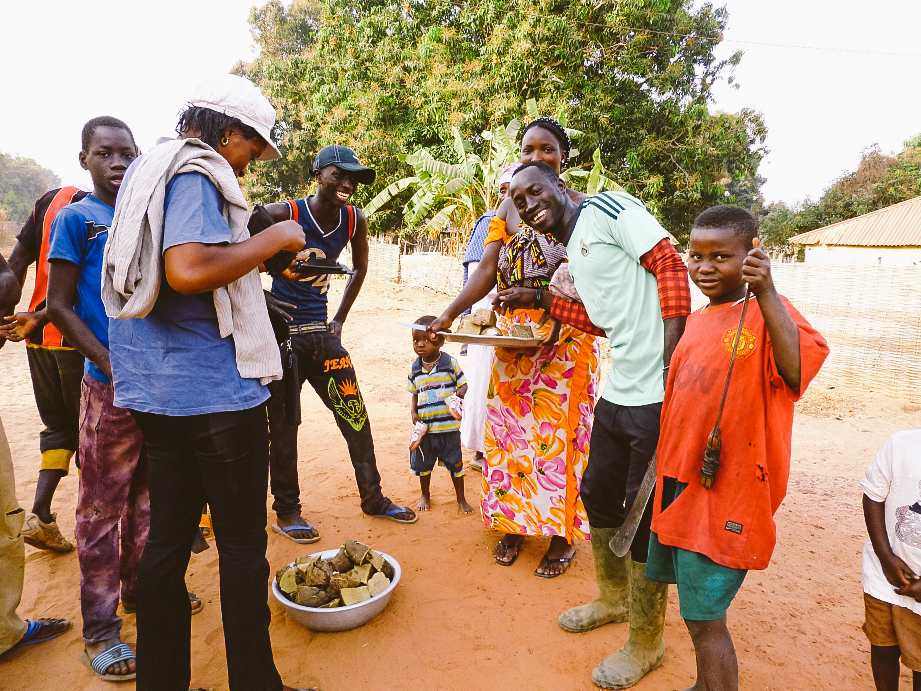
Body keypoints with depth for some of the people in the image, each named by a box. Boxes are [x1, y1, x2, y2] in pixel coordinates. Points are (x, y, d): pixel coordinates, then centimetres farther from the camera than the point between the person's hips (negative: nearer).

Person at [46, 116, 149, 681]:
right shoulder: (75, 218, -1)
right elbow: (59, 306, -5)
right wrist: (111, 365, -16)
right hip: (110, 385, -5)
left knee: (149, 495, 16)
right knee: (103, 505, 3)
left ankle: (141, 588, 34)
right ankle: (100, 629, 16)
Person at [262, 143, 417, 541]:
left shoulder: (355, 221, 1)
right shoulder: (283, 213, -13)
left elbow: (360, 268, 18)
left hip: (320, 331, 5)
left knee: (355, 414, 7)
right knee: (281, 423, 3)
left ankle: (373, 498, 23)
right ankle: (286, 511, 21)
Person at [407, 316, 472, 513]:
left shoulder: (450, 363, -8)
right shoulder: (415, 369, 2)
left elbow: (464, 385, -4)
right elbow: (415, 394, 11)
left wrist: (458, 395, -24)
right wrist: (413, 412, -3)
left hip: (449, 425, -3)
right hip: (425, 427, 3)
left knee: (455, 463, 9)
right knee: (423, 463, 16)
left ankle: (461, 498, 29)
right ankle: (425, 496, 40)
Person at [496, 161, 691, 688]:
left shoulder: (607, 208, -7)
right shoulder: (573, 255, 18)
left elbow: (670, 265, -15)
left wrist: (672, 362, -22)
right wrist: (540, 301, 18)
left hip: (658, 397, -9)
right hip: (618, 394, 9)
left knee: (645, 517, 4)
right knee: (599, 495, 21)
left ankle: (647, 643, 28)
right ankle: (615, 598, 47)